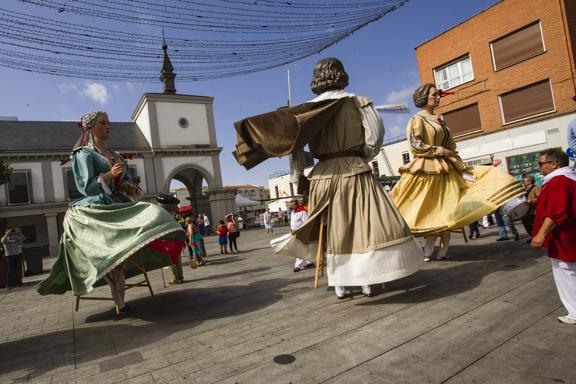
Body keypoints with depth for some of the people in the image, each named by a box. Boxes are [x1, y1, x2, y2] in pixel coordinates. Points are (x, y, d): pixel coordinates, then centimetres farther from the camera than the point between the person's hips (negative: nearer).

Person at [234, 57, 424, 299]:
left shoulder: (309, 108, 5)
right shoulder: (358, 102, 3)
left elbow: (294, 141, -2)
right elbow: (375, 134, -4)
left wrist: (298, 177, 4)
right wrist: (363, 158, 12)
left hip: (324, 175, 2)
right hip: (355, 171, -2)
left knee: (332, 229, 10)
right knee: (365, 223, 4)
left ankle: (339, 283, 15)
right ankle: (366, 280, 3)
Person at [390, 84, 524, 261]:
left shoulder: (439, 121, 19)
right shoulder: (417, 119, -3)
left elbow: (451, 149, 17)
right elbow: (415, 145, -15)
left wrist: (463, 170, 9)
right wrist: (437, 150, -12)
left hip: (445, 170, 7)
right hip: (426, 170, -7)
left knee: (445, 211, 3)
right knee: (431, 209, -5)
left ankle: (443, 251, 9)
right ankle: (429, 251, 4)